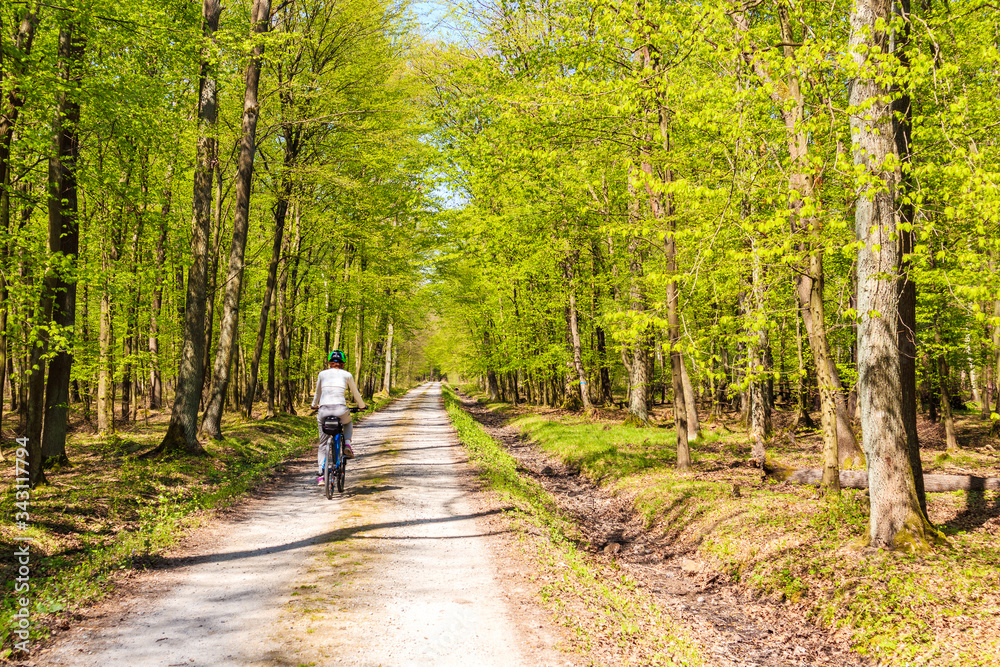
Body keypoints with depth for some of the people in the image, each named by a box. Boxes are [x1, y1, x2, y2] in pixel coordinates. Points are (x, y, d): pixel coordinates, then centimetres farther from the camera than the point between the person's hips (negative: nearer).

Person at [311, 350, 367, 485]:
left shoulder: (322, 374, 17)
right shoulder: (347, 375, 13)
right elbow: (356, 394, 23)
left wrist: (314, 406, 51)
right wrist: (362, 406, 42)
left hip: (323, 410, 1)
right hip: (340, 409, -1)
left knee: (323, 443, 16)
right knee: (348, 423, 35)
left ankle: (322, 474, 5)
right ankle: (347, 444, 9)